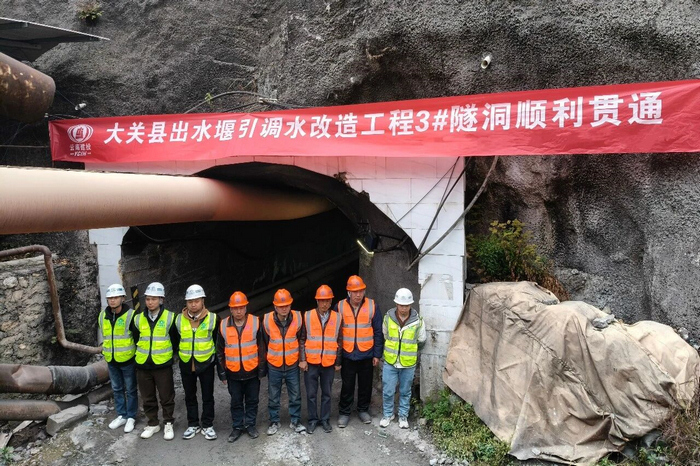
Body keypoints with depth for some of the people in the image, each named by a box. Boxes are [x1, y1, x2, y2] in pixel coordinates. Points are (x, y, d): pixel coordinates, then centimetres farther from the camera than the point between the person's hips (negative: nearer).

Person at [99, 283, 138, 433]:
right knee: (117, 389, 17)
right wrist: (106, 350, 18)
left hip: (128, 360, -5)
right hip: (111, 360, 6)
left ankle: (131, 417, 20)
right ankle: (122, 416, 30)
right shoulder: (102, 316, 2)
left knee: (130, 390, 8)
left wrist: (137, 353, -4)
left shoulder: (130, 315, -16)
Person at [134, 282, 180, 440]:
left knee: (166, 397, 6)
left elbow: (176, 340, 3)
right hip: (143, 366, 3)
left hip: (163, 365, -3)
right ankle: (153, 424, 30)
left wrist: (169, 354, 6)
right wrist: (141, 354, 12)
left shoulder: (170, 317, -7)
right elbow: (135, 339, 14)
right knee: (148, 398, 14)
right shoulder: (138, 319, 1)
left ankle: (168, 424, 22)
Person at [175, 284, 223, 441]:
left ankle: (208, 425, 23)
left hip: (206, 363, -2)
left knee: (207, 396, 8)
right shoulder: (179, 319, -3)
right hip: (186, 364, 2)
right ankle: (193, 424, 30)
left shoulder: (213, 318, -8)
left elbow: (218, 344, 0)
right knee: (190, 396, 15)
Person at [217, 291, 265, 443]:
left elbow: (261, 347, -2)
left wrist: (262, 369, -2)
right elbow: (220, 351, 5)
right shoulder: (223, 325, -4)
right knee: (236, 402, 14)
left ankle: (250, 425, 30)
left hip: (252, 371, -1)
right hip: (233, 373, 1)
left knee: (252, 400, 13)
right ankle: (237, 427, 29)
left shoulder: (255, 322, -8)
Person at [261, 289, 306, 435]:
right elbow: (264, 343, -2)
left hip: (292, 365, 1)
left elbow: (302, 340, 2)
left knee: (295, 396, 13)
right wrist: (263, 363, 4)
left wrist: (303, 359, -1)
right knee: (273, 397, 14)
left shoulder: (297, 318, -11)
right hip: (273, 366, -1)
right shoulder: (267, 320, -14)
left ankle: (295, 421, 31)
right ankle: (274, 422, 32)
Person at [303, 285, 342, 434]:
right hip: (311, 362, -1)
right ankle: (313, 420, 24)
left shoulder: (337, 317, -2)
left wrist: (338, 362, 3)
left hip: (329, 363, 1)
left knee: (327, 393, 12)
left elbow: (339, 341, 4)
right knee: (311, 394, 8)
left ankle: (325, 419, 27)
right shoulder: (307, 316, -5)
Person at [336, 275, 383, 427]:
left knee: (365, 385, 14)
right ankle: (344, 412, 24)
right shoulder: (340, 307, -5)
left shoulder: (372, 306, -5)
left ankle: (363, 410, 33)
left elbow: (378, 332, -1)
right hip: (347, 354, -1)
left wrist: (377, 354, -2)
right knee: (347, 386, 8)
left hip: (366, 354, 1)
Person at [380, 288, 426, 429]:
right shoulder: (388, 318, -8)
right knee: (387, 391, 7)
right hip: (390, 362, 0)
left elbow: (421, 341, 4)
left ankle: (403, 416, 32)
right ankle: (388, 414, 29)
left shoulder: (417, 320, -10)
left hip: (408, 364, 0)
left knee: (405, 392, 14)